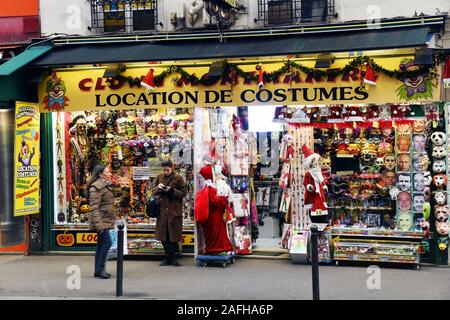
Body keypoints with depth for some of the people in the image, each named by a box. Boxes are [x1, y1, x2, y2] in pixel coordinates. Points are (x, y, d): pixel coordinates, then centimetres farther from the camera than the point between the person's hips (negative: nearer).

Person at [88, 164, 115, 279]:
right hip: (101, 220, -10)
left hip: (106, 220, 10)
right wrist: (98, 224, -24)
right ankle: (100, 269, -5)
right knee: (107, 242, -12)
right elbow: (94, 207, -19)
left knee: (101, 243, 10)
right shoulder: (96, 187, -15)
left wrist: (111, 220, 21)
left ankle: (98, 270, 15)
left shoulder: (105, 185, 16)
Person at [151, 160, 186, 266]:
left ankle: (174, 257, 6)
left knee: (173, 235, -3)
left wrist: (172, 190, -17)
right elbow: (153, 190, 15)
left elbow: (183, 193, -4)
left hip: (174, 211, -4)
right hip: (162, 210, 4)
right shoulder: (159, 177, 10)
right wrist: (158, 187, -7)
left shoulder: (178, 178, -3)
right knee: (163, 235, 5)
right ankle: (168, 257, 14)